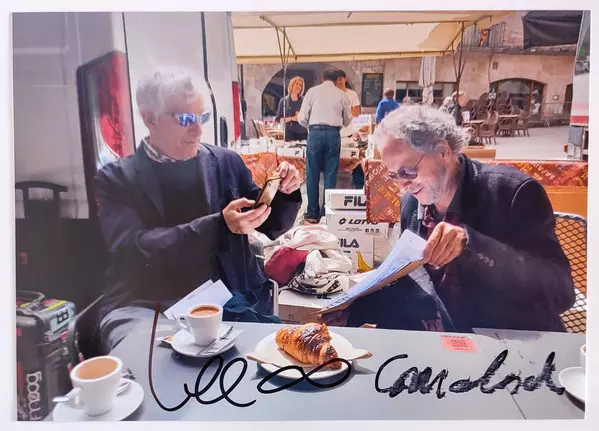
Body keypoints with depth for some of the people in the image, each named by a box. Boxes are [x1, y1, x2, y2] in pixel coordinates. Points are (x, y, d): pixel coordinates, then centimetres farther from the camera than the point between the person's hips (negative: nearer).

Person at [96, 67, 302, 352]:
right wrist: (219, 226, -24)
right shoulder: (117, 178, 1)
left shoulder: (226, 163, 7)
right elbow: (133, 250, -13)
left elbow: (270, 226, 15)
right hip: (148, 307, -2)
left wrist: (285, 194, -8)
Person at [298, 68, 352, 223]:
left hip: (315, 133, -1)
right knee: (331, 175, 6)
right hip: (333, 134, 1)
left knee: (313, 174, 5)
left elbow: (302, 118, 3)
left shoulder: (312, 91, 5)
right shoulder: (341, 94, 9)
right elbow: (347, 120, 18)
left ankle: (313, 213, 9)